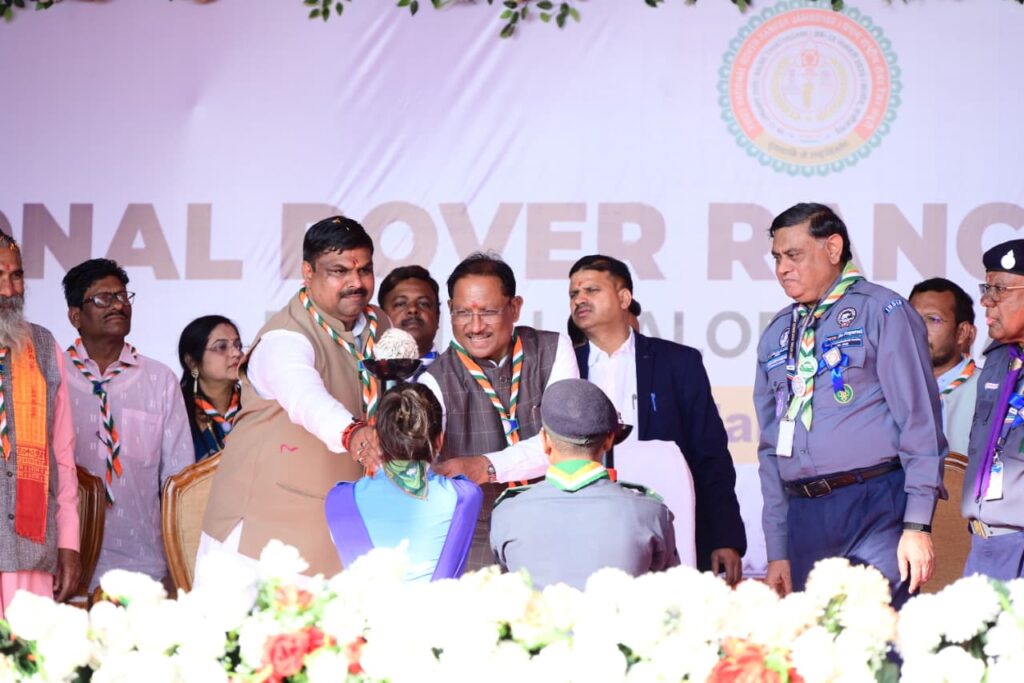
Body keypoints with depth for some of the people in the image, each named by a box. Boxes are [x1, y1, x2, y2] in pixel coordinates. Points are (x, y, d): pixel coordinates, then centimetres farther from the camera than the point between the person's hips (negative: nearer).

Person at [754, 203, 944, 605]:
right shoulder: (776, 335, 17)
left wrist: (917, 525, -13)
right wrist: (777, 552, 13)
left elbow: (920, 420, -6)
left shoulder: (881, 312, 0)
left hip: (875, 505, -5)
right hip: (805, 516, 6)